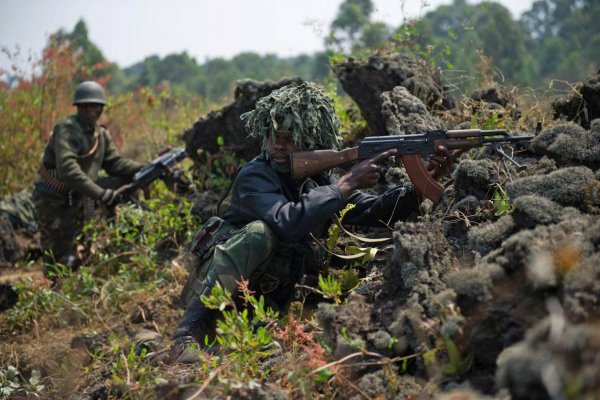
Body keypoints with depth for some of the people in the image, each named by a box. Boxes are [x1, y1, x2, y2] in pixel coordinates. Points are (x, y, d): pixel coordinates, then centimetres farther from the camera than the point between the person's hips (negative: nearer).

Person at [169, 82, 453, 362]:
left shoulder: (317, 182, 5)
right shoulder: (254, 176, -15)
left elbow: (377, 211, 2)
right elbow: (288, 223, -34)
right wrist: (346, 185, -30)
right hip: (210, 292, -7)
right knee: (258, 233, -31)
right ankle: (187, 339, -33)